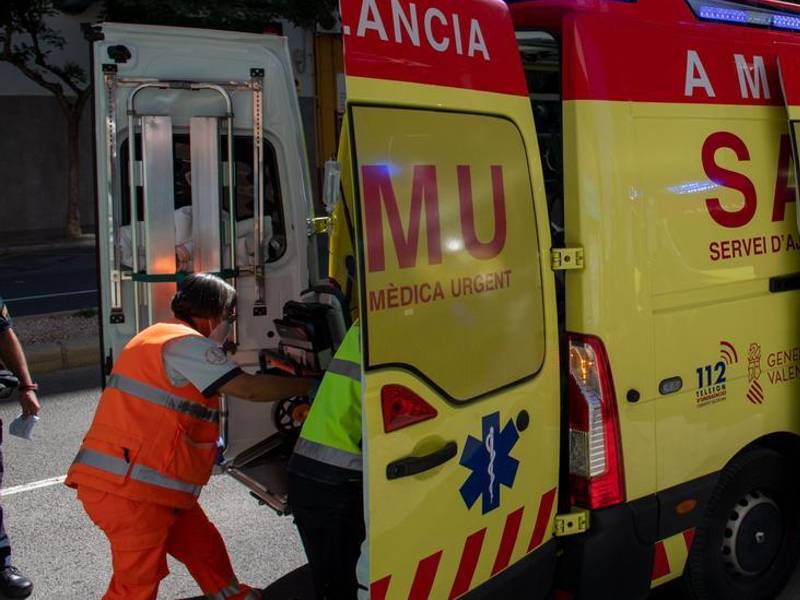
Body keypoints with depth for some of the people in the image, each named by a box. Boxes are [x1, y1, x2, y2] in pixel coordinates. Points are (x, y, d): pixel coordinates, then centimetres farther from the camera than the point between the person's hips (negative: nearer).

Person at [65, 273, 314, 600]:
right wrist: (308, 384, -5)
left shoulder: (162, 336, 19)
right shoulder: (185, 343, -13)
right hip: (126, 489, -10)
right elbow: (249, 389, -15)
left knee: (203, 546, 19)